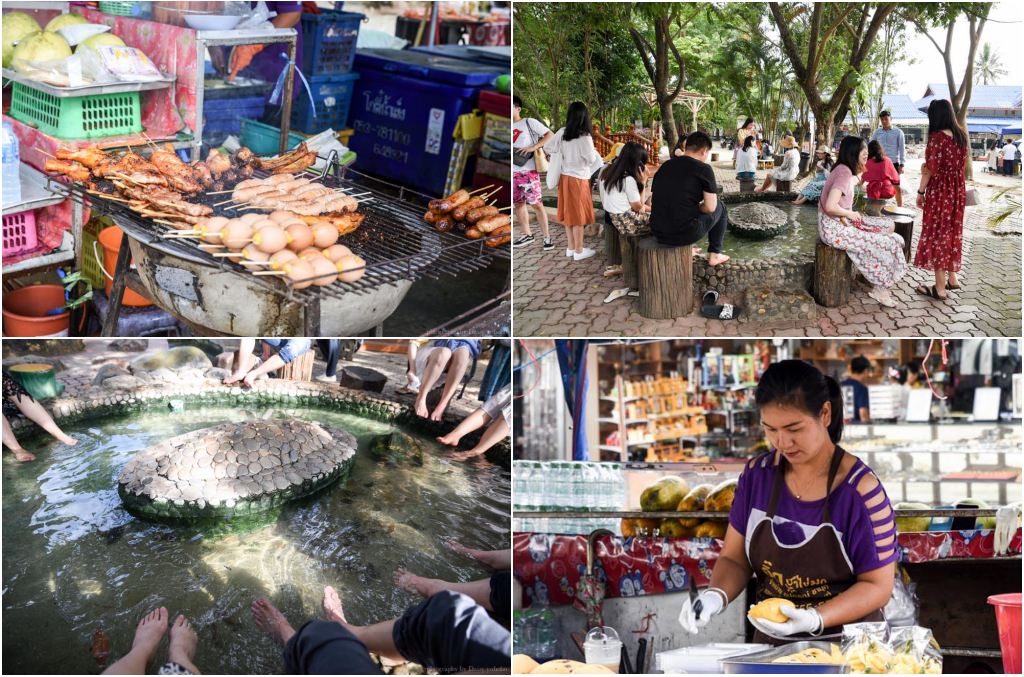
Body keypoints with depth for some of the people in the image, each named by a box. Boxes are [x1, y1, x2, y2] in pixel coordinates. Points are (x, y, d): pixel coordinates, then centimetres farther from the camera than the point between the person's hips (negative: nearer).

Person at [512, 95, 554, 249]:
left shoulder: (529, 122, -4)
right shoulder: (512, 127, 13)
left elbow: (550, 135, -8)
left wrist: (533, 147, -18)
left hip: (529, 171, -6)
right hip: (514, 172, 7)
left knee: (535, 203, -7)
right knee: (518, 203, 9)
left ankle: (547, 237, -2)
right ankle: (527, 235, 20)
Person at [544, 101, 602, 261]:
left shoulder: (562, 132, -5)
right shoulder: (585, 137, -20)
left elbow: (547, 147, 2)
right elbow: (591, 160, -14)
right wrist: (593, 151, 8)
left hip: (565, 177, 6)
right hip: (578, 179, -6)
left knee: (568, 212, 15)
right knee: (578, 215, 4)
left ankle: (571, 247, 24)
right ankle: (579, 251, 12)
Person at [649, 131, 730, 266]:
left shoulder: (665, 166, 10)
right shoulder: (703, 168, -7)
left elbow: (652, 201, 18)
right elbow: (710, 207, -10)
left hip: (658, 233, 6)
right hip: (684, 234, -6)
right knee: (720, 207, 21)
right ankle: (714, 254, 24)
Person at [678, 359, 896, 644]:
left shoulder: (860, 488, -12)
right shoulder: (757, 474, 0)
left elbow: (878, 585, -6)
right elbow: (734, 558, 8)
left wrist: (815, 620, -22)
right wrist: (717, 595, -14)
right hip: (772, 642, 3)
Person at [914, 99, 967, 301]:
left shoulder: (937, 137, -16)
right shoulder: (961, 135, 6)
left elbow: (930, 169, -16)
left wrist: (921, 191, -6)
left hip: (939, 191, -7)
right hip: (957, 190, 7)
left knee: (937, 233, -1)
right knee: (952, 231, 18)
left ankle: (940, 287, 1)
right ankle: (951, 278, 27)